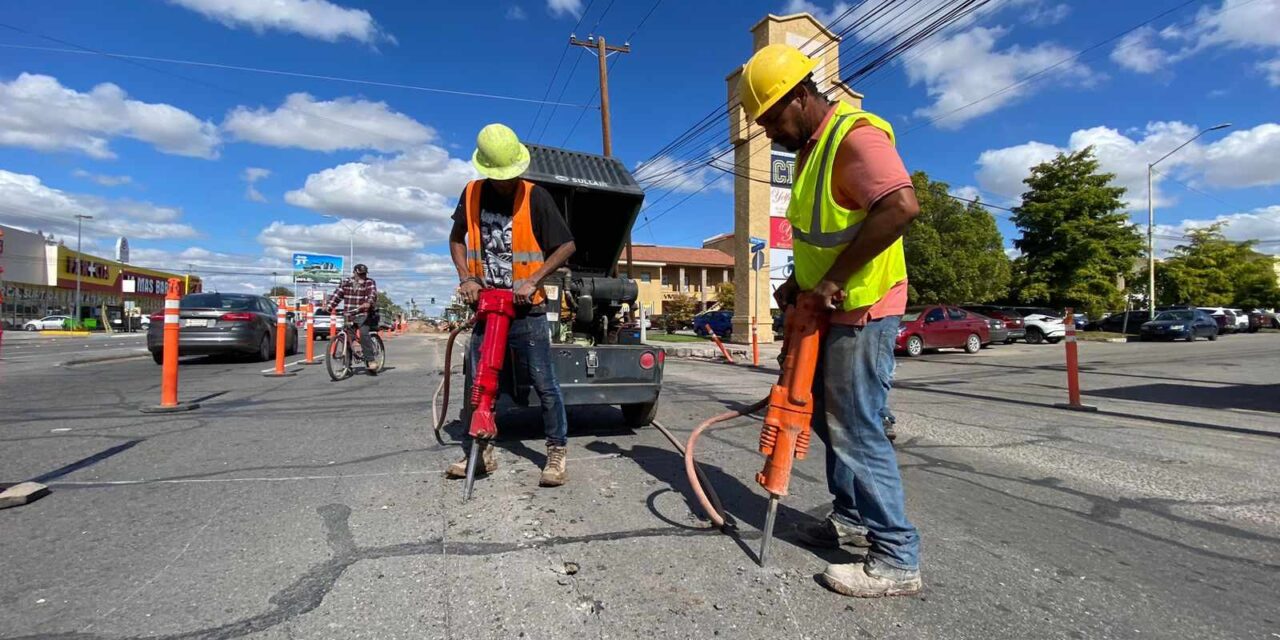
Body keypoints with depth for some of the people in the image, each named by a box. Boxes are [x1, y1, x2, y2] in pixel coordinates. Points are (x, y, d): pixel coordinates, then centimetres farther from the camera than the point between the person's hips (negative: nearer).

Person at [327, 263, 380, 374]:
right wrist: (330, 306, -13)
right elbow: (337, 294, 2)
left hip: (364, 314, -5)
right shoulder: (346, 283, 10)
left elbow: (372, 294, -19)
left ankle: (370, 361, -25)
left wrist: (368, 303, -39)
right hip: (349, 315, 5)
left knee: (364, 333, -26)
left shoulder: (370, 282, -1)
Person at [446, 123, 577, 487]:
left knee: (544, 384, -2)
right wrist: (466, 278, 1)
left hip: (526, 310, -4)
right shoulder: (472, 194, 5)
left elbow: (566, 246, -7)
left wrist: (533, 280, -16)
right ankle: (481, 453, 25)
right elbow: (456, 239, 17)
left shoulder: (535, 197, -8)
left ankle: (557, 453, 11)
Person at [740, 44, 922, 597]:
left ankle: (897, 559, 9)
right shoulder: (810, 149, 16)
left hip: (863, 312, -10)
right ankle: (853, 517, 32)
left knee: (856, 429, -5)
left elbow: (902, 206, -31)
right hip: (831, 311, 10)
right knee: (827, 416, 16)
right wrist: (800, 282, 10)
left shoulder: (855, 136, -15)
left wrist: (834, 278, -26)